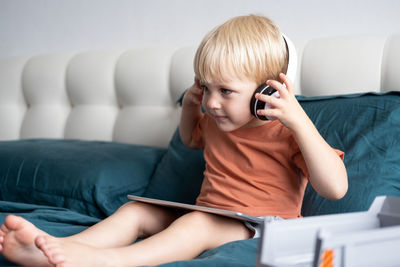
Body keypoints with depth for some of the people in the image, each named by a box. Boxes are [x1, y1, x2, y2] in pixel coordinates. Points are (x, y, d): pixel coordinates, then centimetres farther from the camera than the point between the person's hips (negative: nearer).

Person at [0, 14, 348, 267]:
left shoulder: (287, 133, -13)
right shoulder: (216, 122, 10)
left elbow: (336, 188, -26)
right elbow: (190, 139, 34)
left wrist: (299, 121, -32)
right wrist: (189, 106, 11)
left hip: (260, 230, -7)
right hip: (207, 217, 8)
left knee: (197, 224, -36)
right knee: (136, 210, -8)